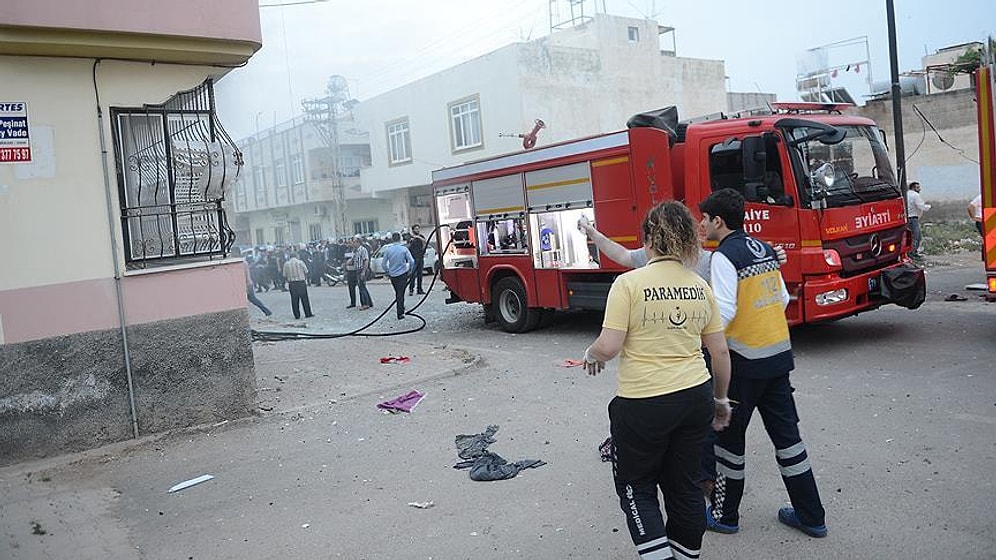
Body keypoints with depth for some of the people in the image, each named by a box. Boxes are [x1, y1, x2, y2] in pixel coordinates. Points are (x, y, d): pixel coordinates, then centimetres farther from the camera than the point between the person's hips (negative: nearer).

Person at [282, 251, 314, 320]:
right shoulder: (300, 262, -3)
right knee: (304, 299, 4)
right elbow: (306, 272, -1)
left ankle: (297, 315, 6)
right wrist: (305, 278, 15)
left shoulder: (286, 264, 3)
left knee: (294, 300, 5)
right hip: (301, 282, -2)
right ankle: (308, 314, 7)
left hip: (292, 283, 2)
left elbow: (284, 275, 3)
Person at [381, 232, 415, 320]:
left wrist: (387, 272, 13)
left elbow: (384, 264, -2)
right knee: (401, 293, 2)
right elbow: (412, 261, -10)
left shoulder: (388, 250, -4)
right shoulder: (404, 249, -8)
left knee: (397, 293, 18)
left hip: (392, 275, 2)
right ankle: (400, 313, 0)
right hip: (403, 274, -2)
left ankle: (401, 311, 25)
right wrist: (410, 270, 6)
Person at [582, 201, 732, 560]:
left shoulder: (629, 283, -13)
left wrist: (591, 354, 5)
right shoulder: (700, 286, 2)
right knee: (684, 485, 18)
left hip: (642, 404, -5)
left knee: (636, 487, 13)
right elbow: (719, 351, 7)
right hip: (695, 398, 5)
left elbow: (609, 347, -17)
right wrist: (720, 399, 20)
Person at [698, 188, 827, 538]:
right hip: (779, 353, 8)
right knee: (785, 432, 14)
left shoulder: (724, 256, -14)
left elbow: (724, 311, -22)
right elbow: (783, 299, 14)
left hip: (744, 359, -7)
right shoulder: (764, 249, 10)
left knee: (728, 434, 7)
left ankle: (725, 514, 19)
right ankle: (810, 516, 22)